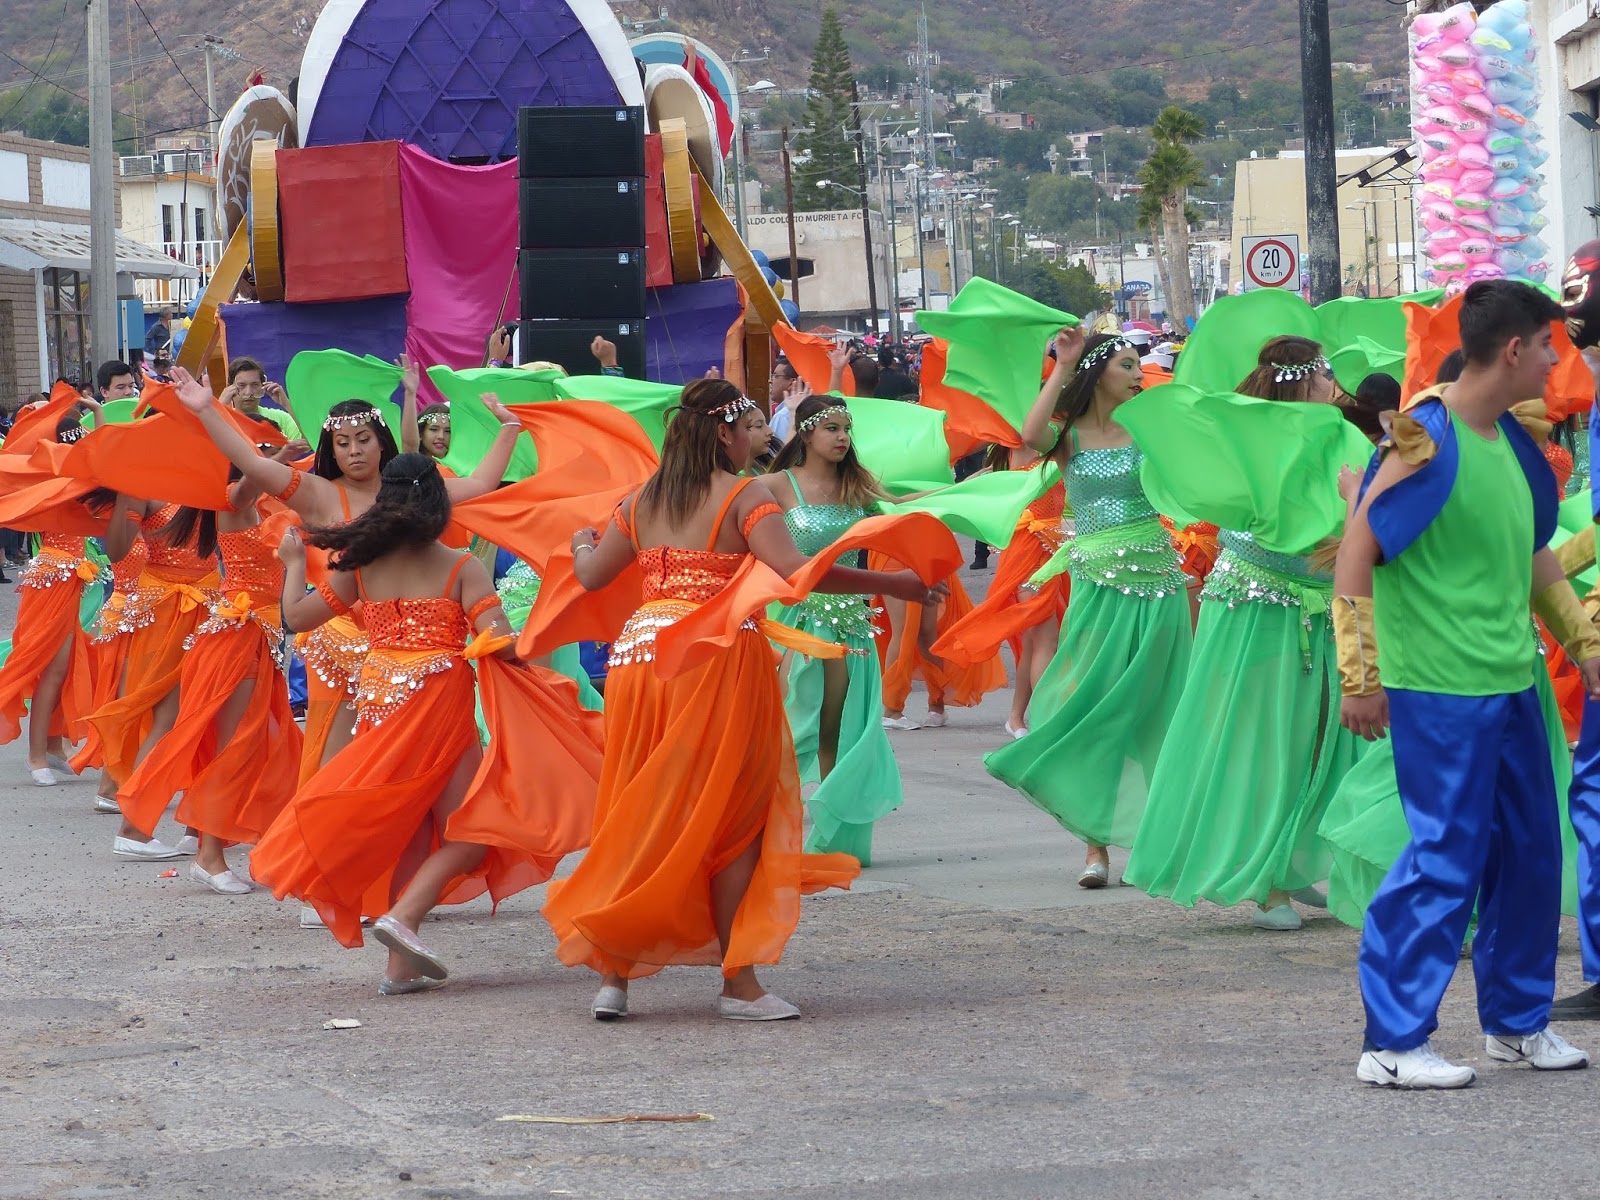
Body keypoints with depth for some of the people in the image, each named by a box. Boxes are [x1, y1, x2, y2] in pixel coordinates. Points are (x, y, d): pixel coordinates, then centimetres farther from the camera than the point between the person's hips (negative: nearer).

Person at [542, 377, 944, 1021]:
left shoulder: (642, 501, 13)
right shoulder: (746, 496, -5)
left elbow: (591, 575, 20)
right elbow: (795, 571, -19)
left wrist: (581, 545, 43)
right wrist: (890, 583, -14)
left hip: (637, 650, 6)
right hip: (718, 654, -6)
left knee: (638, 818, 12)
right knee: (733, 817, 2)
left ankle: (611, 974, 10)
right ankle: (739, 981, 1)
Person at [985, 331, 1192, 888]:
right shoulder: (1070, 434, 3)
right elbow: (1031, 435, -19)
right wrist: (1063, 368, -17)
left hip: (1158, 582, 2)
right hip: (1099, 584, -2)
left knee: (1152, 712, 5)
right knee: (1095, 711, -3)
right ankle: (1097, 844, 0)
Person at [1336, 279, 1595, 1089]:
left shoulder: (1510, 441, 12)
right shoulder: (1425, 440, -14)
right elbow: (1356, 552, -15)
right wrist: (1359, 678, -16)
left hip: (1509, 683, 9)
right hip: (1439, 691, -9)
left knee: (1530, 852, 13)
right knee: (1446, 859, -7)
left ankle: (1517, 1021, 27)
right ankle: (1393, 1044, 0)